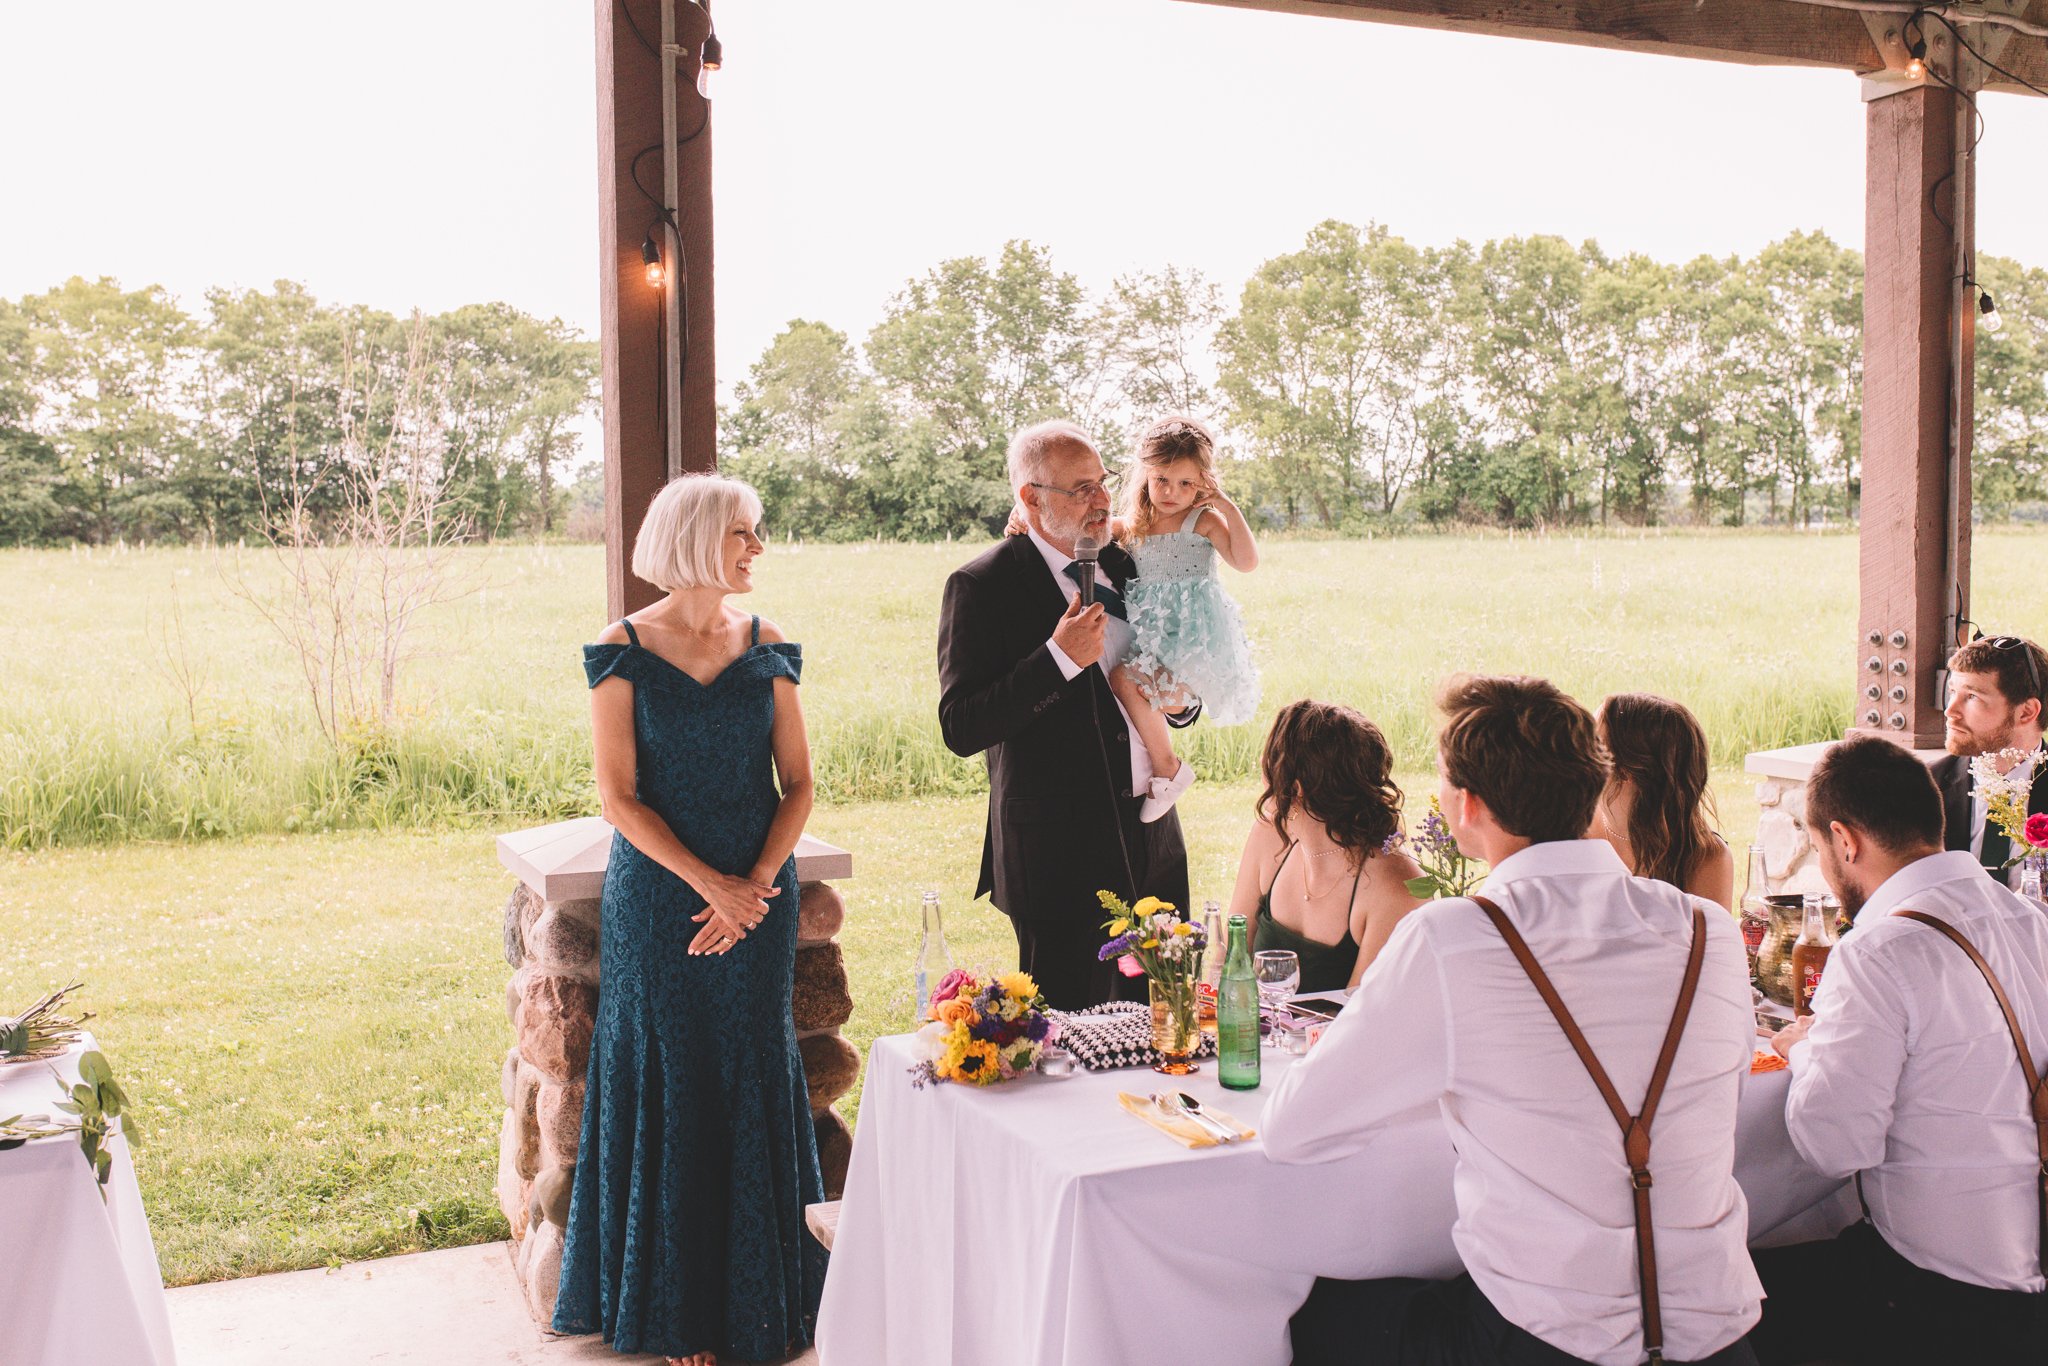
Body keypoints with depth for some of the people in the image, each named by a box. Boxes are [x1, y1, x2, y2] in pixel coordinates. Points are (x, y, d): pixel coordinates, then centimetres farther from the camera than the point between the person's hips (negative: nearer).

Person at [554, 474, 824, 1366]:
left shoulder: (766, 647, 4)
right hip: (658, 895, -2)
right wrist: (710, 885, -15)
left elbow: (798, 784, 3)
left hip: (759, 894, 3)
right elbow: (620, 796, -8)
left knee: (754, 1083, 7)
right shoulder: (625, 650, -5)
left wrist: (757, 886, -11)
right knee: (671, 1089, 4)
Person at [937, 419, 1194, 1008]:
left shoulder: (1124, 567, 11)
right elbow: (960, 729, -15)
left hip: (1154, 845, 7)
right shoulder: (982, 585, -9)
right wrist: (1058, 658, -22)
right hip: (1060, 855, -6)